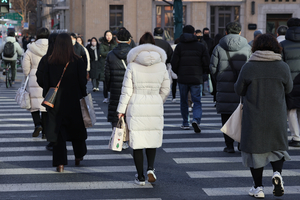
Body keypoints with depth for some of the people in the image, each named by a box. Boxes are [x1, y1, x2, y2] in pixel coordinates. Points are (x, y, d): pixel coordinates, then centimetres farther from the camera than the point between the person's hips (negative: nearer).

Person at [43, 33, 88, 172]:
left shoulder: (50, 62, -4)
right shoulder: (77, 61, -9)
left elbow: (46, 84, 1)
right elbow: (83, 82, -7)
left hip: (57, 103, 1)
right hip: (74, 102, 0)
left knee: (58, 131, 4)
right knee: (76, 128, 17)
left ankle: (60, 163, -2)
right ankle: (78, 157, 32)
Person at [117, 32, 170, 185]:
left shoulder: (132, 65, -5)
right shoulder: (161, 65, 1)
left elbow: (126, 91, -4)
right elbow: (165, 90, 7)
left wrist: (121, 110, 4)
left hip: (136, 107, -2)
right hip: (155, 107, 2)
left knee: (137, 143, 6)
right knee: (152, 139, 17)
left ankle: (140, 177, 9)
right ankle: (150, 168, -2)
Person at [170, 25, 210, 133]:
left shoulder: (179, 46, -1)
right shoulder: (201, 46, 3)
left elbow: (174, 63, -4)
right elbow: (206, 63, -1)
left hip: (182, 79, 0)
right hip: (196, 79, 0)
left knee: (183, 101, 15)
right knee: (197, 102, 2)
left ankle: (185, 123, 20)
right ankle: (196, 120, -21)